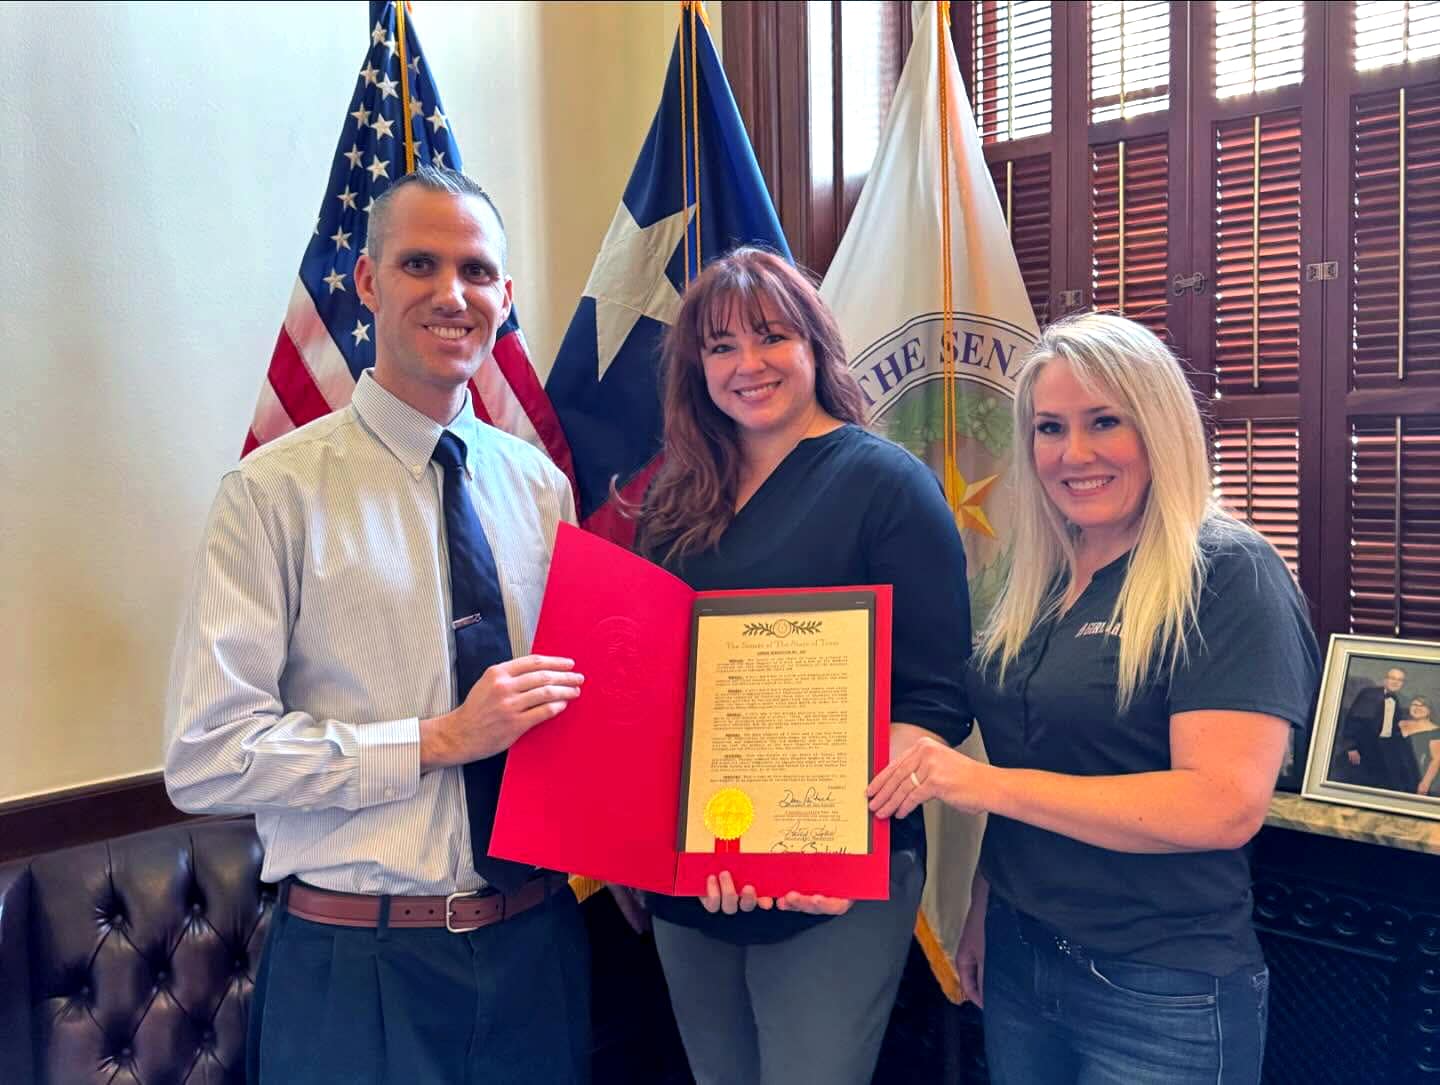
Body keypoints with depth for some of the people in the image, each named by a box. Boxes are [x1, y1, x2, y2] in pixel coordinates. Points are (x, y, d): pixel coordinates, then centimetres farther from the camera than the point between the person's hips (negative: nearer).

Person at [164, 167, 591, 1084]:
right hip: (360, 967, -4)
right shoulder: (278, 491, -10)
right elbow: (207, 756, -14)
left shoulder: (542, 487, 5)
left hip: (541, 943, 4)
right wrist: (439, 741, -19)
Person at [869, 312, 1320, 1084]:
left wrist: (988, 784, -24)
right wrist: (982, 910, 12)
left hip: (1161, 990, -6)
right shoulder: (1037, 581, 6)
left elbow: (1227, 804, -23)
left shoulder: (1227, 575, -14)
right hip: (1017, 959, 6)